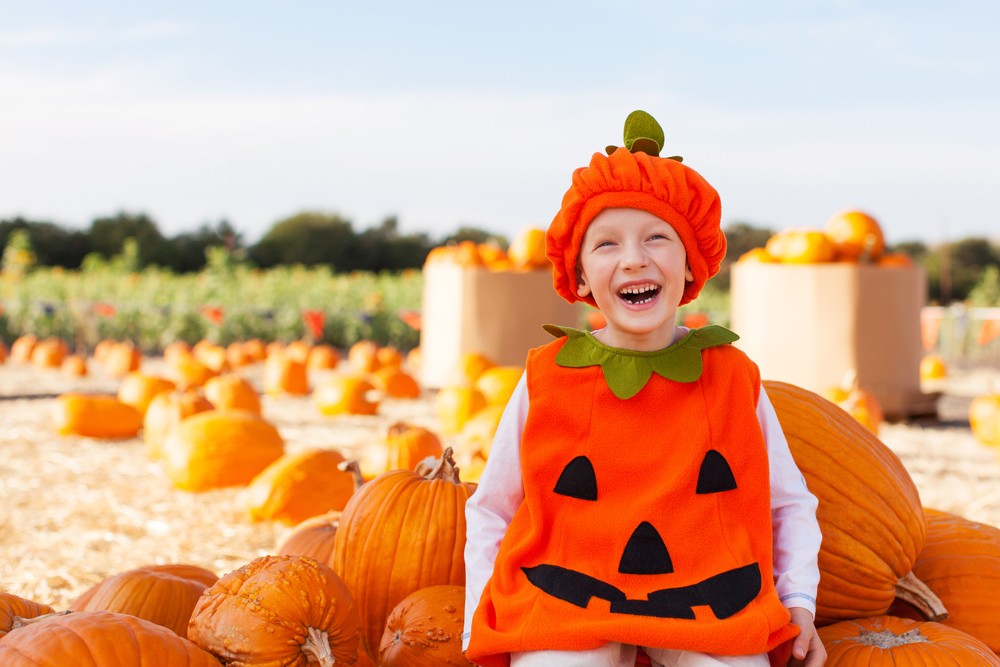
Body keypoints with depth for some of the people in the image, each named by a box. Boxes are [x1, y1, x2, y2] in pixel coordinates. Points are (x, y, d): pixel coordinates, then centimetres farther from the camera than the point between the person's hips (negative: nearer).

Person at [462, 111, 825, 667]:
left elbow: (789, 502, 15)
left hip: (710, 616, 1)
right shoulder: (547, 378, 1)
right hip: (567, 611, -1)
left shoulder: (732, 376, 4)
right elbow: (490, 512, 11)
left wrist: (799, 601, 1)